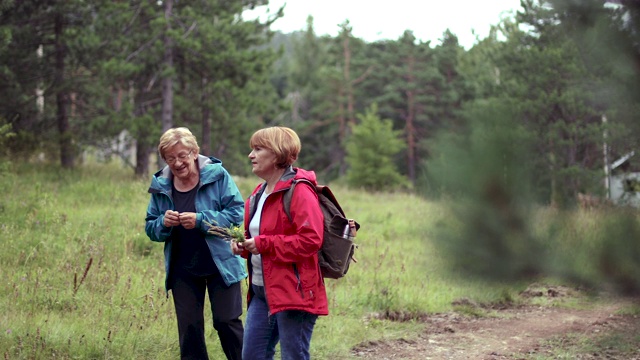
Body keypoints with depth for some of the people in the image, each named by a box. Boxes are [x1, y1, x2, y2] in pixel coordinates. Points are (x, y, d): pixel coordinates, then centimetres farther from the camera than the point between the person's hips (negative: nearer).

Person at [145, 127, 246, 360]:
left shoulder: (217, 175, -10)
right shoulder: (161, 186, 1)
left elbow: (237, 212, -14)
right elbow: (150, 228, 8)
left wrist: (201, 220, -25)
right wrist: (163, 223, -16)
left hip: (220, 265, -4)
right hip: (183, 270, 4)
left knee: (227, 323, 1)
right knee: (189, 329, 9)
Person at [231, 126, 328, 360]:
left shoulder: (299, 192, -13)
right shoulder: (259, 194, 15)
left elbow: (310, 240, -23)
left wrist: (263, 244, -20)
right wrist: (244, 245, 5)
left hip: (293, 293, -9)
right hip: (262, 292, 9)